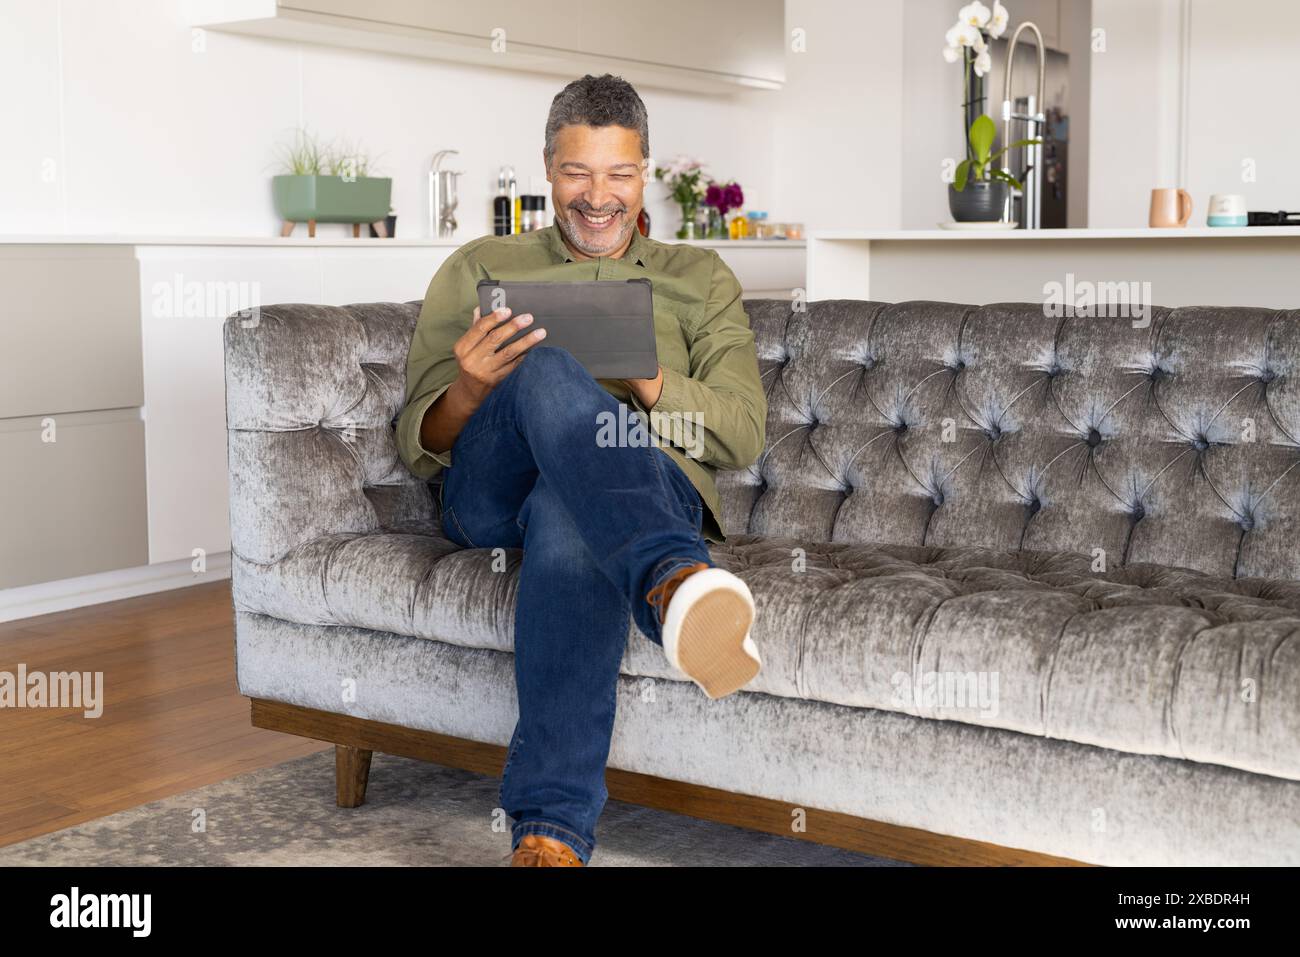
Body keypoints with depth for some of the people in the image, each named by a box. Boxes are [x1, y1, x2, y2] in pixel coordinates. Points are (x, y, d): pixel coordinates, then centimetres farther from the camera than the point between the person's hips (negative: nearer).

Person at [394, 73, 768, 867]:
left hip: (646, 488, 0)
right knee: (548, 368, -35)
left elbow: (744, 436, 10)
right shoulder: (480, 268, 24)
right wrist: (469, 392, -10)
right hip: (490, 494, 1)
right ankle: (675, 581, -58)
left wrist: (646, 383, -11)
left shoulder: (700, 279, 24)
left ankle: (550, 832, -48)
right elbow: (420, 447, 15)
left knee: (567, 521, -40)